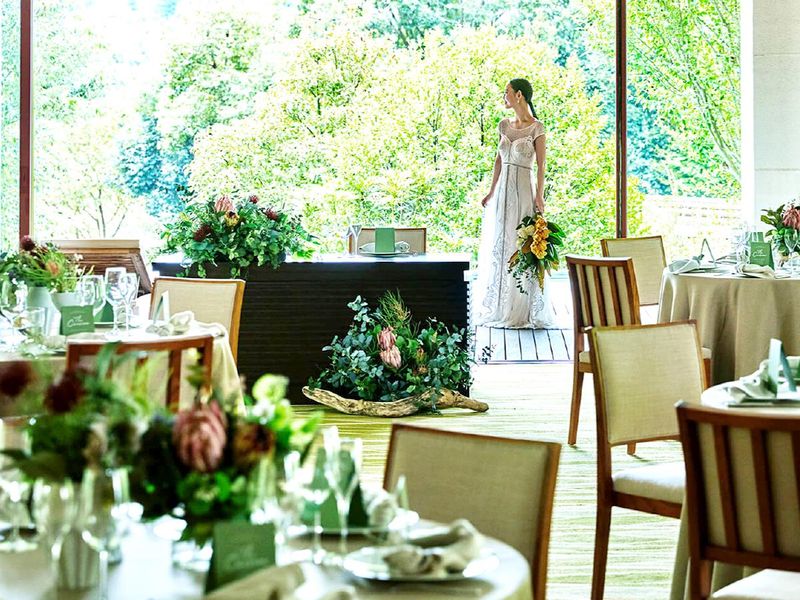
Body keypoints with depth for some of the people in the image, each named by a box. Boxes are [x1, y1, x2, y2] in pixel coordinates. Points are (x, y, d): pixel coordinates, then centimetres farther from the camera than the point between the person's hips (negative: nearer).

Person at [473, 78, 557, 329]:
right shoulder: (505, 125, 11)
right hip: (503, 190, 6)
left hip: (524, 191, -6)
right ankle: (499, 308, 17)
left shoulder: (536, 127, -6)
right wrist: (492, 191, 14)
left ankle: (524, 310, 2)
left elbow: (540, 165, -9)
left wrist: (539, 196, -16)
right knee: (498, 246, 8)